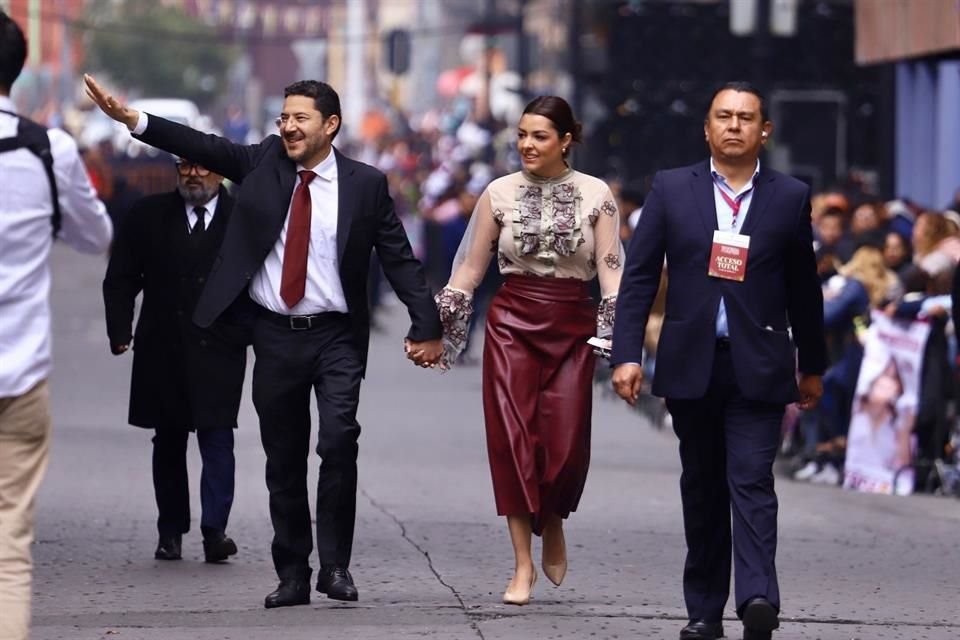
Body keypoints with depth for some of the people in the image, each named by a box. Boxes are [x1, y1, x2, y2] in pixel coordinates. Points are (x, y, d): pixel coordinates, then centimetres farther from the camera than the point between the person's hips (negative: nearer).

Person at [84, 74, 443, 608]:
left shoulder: (365, 184, -2)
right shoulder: (264, 163, 4)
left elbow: (400, 259, 0)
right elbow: (206, 148, -5)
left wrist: (427, 327, -6)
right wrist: (133, 119, -17)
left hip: (336, 337, -3)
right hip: (275, 336, 3)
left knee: (339, 440, -19)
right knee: (284, 458, 7)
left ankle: (336, 564, -6)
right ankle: (293, 575, 15)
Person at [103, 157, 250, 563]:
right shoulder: (148, 216, 6)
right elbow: (120, 279, 8)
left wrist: (256, 332, -7)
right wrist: (120, 331, -1)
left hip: (220, 350, -2)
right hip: (162, 350, 3)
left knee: (217, 438, -11)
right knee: (168, 441, 9)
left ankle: (215, 530, -13)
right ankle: (170, 531, 17)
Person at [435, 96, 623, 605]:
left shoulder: (596, 195, 0)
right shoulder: (499, 194, 3)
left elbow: (610, 269, -2)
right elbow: (470, 268, 8)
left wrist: (619, 335, -12)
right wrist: (435, 326, 4)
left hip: (573, 328, 0)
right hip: (512, 322, 1)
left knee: (566, 443, -6)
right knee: (512, 438, -5)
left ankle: (552, 523, 27)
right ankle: (523, 563, 2)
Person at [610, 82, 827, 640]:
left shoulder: (790, 197, 4)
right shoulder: (672, 190, 5)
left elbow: (803, 288, 10)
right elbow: (639, 277, 4)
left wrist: (813, 366, 15)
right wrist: (627, 355, -4)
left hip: (758, 366, -2)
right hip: (691, 363, 2)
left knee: (752, 482, -13)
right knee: (702, 488, 8)